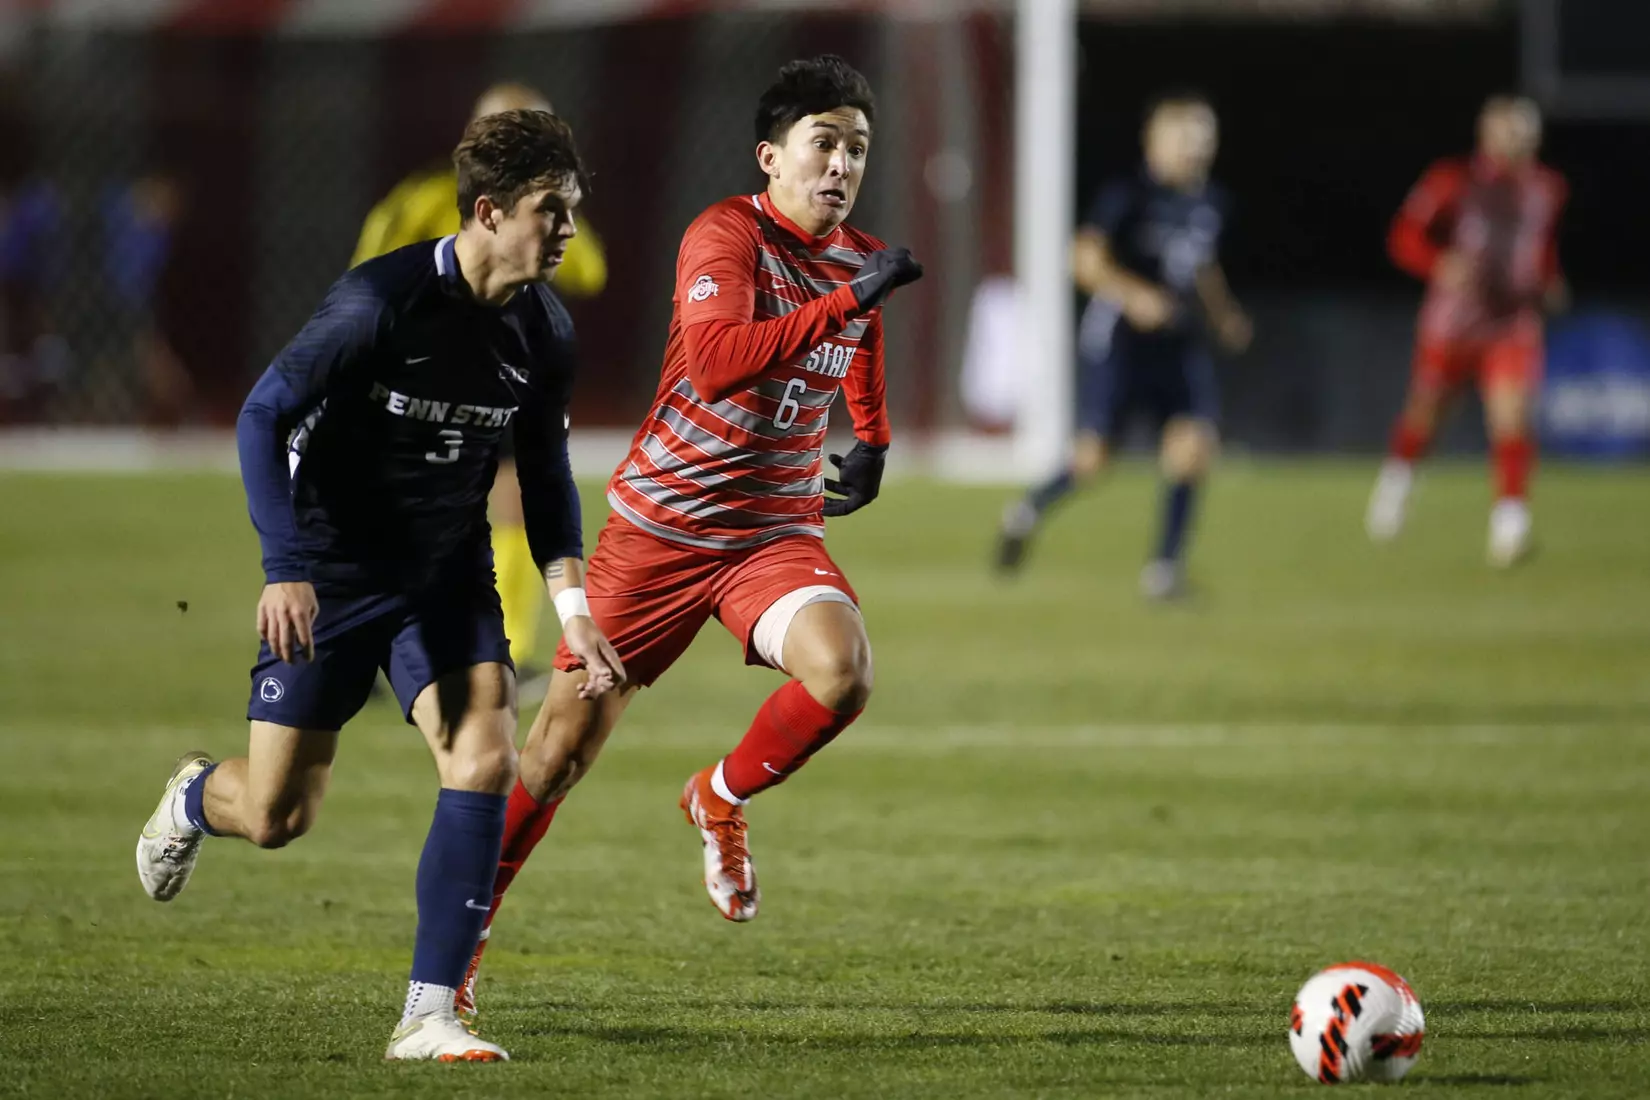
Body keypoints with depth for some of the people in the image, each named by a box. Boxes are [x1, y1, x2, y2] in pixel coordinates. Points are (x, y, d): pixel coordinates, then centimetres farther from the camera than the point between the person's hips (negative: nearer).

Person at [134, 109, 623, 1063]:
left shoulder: (544, 331, -3)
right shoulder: (383, 302, -21)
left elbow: (546, 476, 12)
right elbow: (265, 414, -17)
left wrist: (573, 607, 2)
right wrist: (285, 568, -25)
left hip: (448, 579, 4)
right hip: (331, 578, -4)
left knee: (487, 764, -18)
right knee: (276, 818, 1)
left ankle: (429, 1017, -13)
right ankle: (195, 796, 41)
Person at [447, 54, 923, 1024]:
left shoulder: (861, 259, 4)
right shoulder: (726, 237, -16)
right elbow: (715, 360, -35)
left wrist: (872, 442, 27)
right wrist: (849, 298, -34)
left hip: (776, 532, 4)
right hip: (660, 524, -4)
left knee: (844, 671, -27)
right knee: (566, 742, 1)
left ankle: (723, 799, 2)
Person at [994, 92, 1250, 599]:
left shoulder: (1210, 204, 12)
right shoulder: (1127, 195, -9)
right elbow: (1086, 258, -19)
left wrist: (1223, 314, 17)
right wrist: (1133, 293, -34)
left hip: (1181, 345, 5)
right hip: (1118, 342, -5)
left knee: (1193, 442, -16)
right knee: (1092, 460, -8)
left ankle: (1165, 565, -6)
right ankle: (1029, 509, 23)